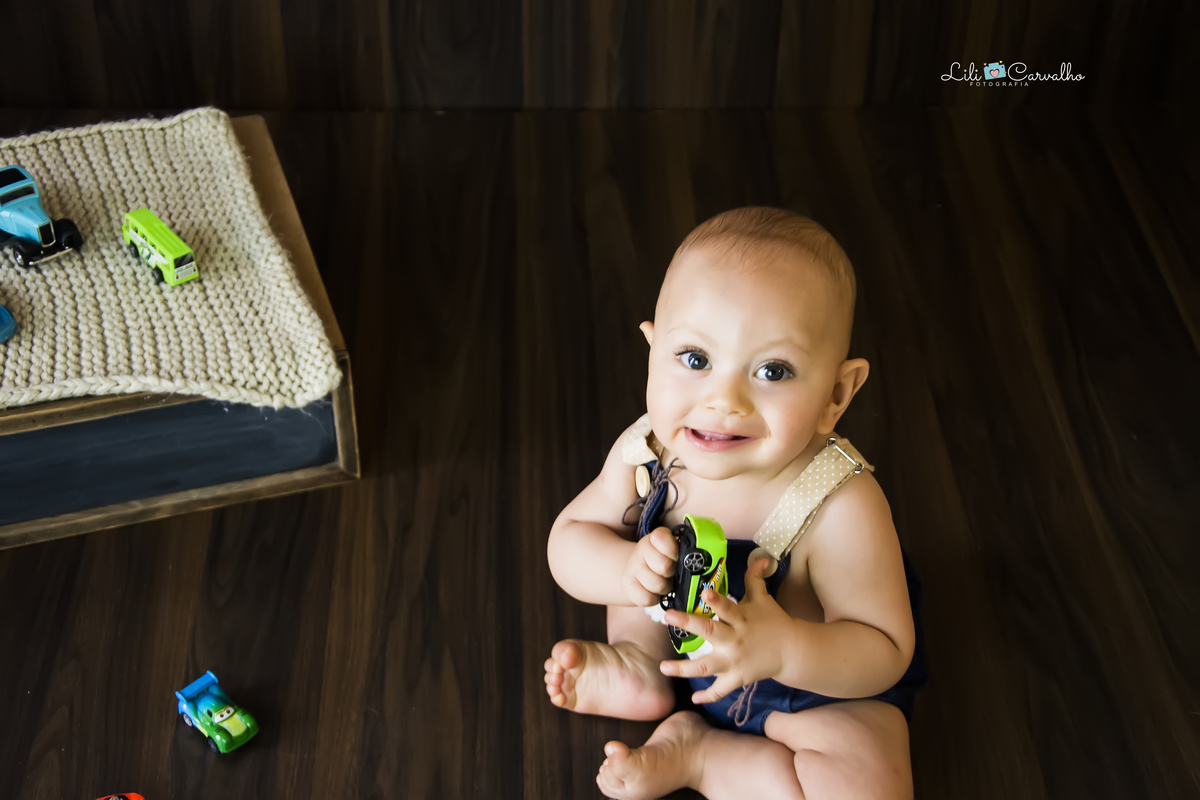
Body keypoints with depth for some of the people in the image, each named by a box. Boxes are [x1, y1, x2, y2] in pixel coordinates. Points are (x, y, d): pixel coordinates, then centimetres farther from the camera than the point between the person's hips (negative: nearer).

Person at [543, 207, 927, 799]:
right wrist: (624, 570, -35)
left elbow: (886, 652, -28)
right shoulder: (646, 451, -24)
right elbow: (569, 539, -11)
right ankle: (637, 668, 19)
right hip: (682, 636, 4)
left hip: (824, 679, -4)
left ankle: (696, 752, -5)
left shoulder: (840, 510, -38)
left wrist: (782, 648, -48)